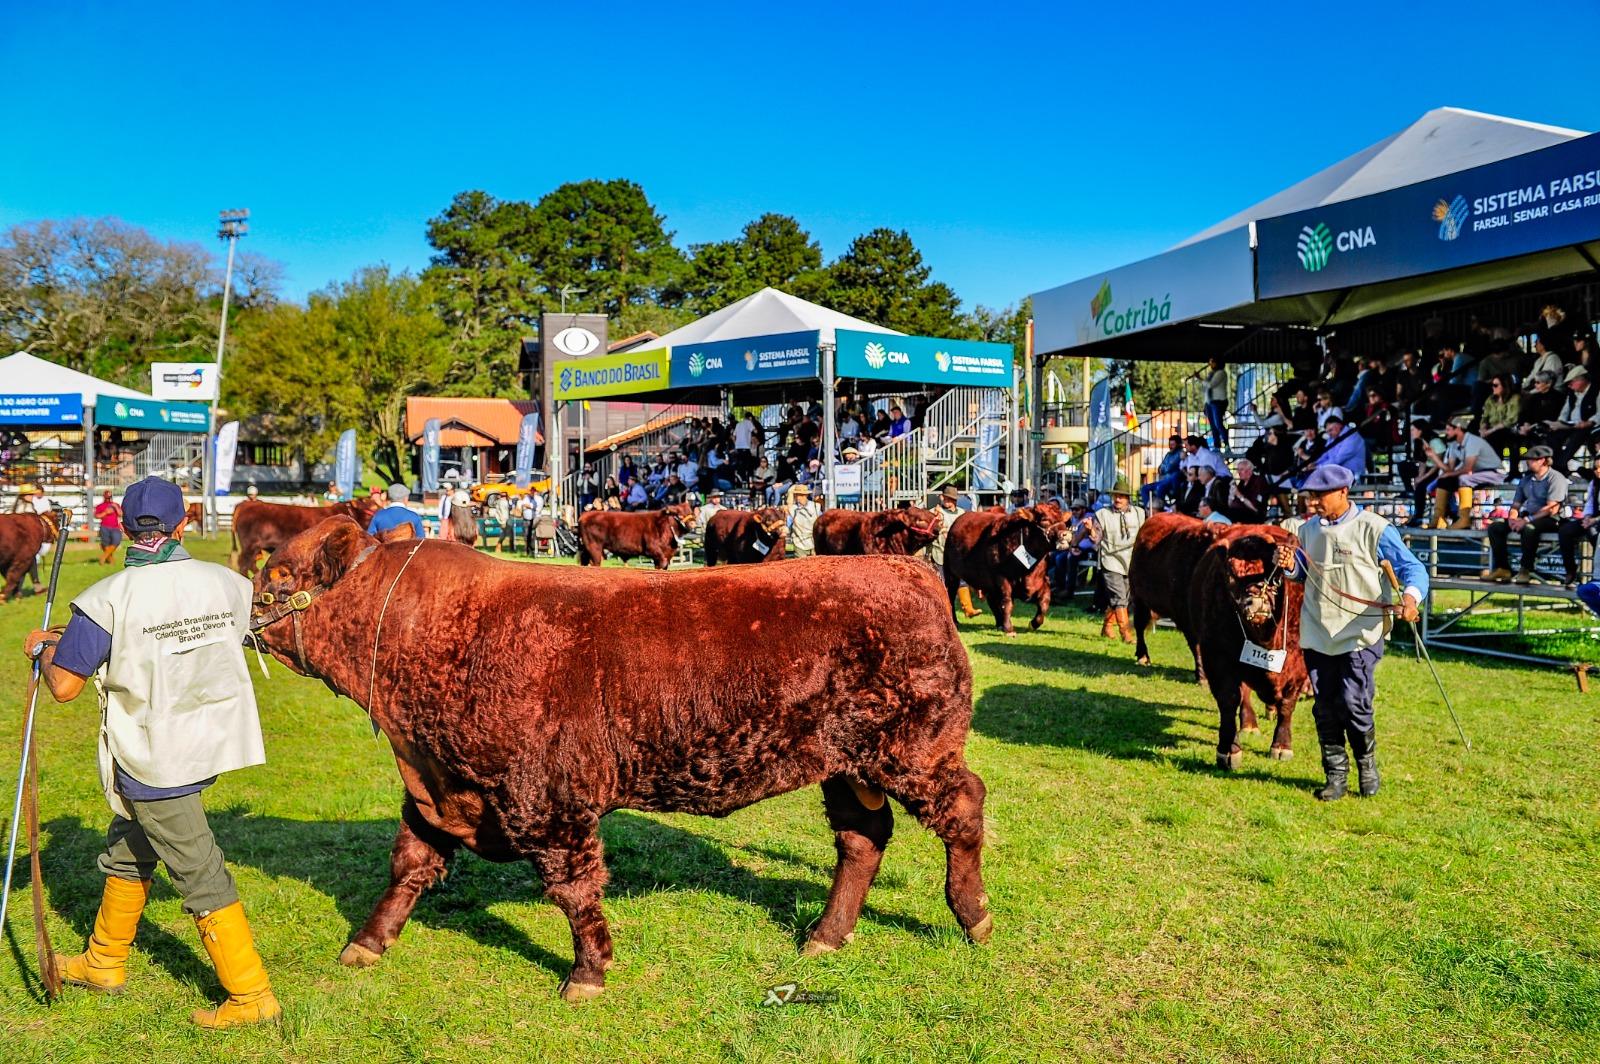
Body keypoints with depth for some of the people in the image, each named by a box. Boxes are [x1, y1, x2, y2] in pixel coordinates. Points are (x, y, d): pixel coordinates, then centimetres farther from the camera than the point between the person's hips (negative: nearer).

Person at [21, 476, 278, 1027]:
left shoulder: (106, 600, -17)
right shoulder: (227, 584, -4)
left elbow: (63, 686, -12)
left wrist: (42, 647, 11)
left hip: (154, 761, -6)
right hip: (210, 746, 6)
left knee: (199, 874, 1)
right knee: (127, 849, 25)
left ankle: (252, 996, 8)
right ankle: (104, 962, 41)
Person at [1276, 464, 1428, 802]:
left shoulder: (1374, 529, -9)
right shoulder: (1308, 529, 8)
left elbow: (1413, 568, -10)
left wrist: (1410, 596, -31)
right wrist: (1291, 566, -3)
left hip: (1361, 634, -5)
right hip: (1317, 634, 5)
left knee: (1354, 705, -7)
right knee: (1324, 709, 7)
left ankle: (1367, 766, 20)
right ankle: (1336, 777, 20)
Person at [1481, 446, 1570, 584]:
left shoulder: (1555, 478, -8)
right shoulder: (1525, 480, 17)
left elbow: (1552, 509, -18)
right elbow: (1516, 504, 18)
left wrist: (1527, 520, -23)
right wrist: (1512, 518, -5)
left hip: (1550, 520, -8)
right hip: (1528, 517, 8)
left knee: (1529, 528, -39)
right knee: (1495, 526, -9)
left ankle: (1525, 570, -27)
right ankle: (1502, 568, -12)